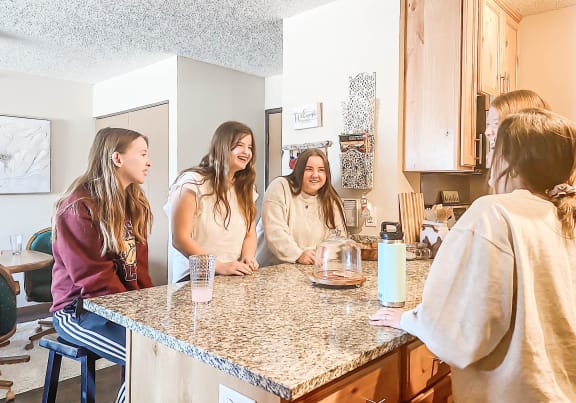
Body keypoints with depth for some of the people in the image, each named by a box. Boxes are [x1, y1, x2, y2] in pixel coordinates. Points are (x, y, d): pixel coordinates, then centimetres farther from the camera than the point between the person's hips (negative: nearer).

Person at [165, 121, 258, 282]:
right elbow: (180, 239, -11)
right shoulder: (193, 183, -7)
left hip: (235, 277, 6)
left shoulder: (246, 187, 13)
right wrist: (220, 266, -18)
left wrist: (248, 258, -8)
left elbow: (250, 234, 13)